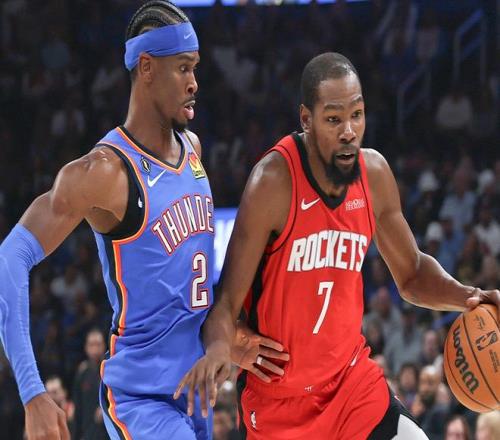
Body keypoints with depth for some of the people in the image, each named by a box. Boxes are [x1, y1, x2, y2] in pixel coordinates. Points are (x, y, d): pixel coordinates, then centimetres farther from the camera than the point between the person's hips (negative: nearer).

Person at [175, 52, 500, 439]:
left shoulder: (375, 172, -3)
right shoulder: (274, 182, -20)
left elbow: (412, 274, 12)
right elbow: (227, 301, -18)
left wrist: (466, 297, -7)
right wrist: (220, 346, -39)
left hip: (351, 377, 4)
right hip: (277, 393, -4)